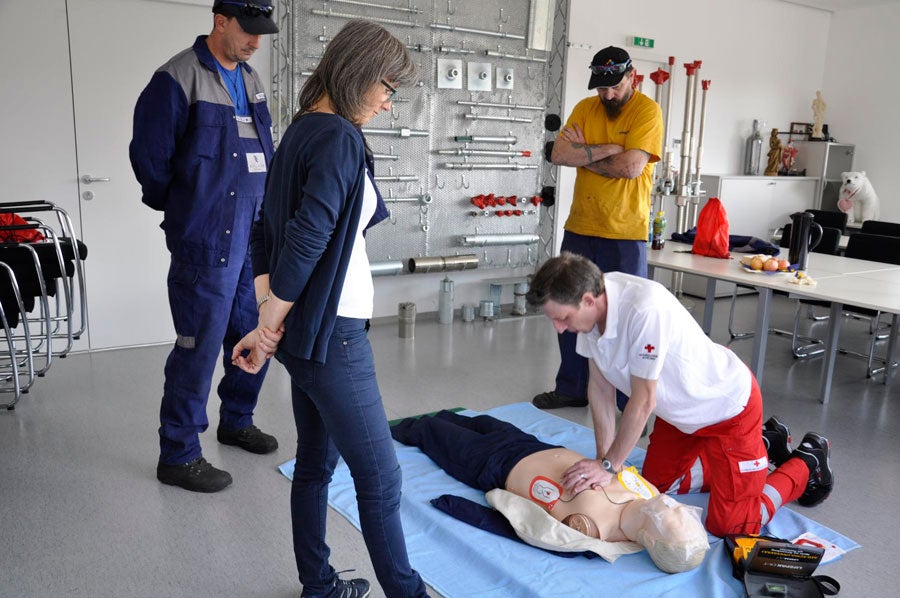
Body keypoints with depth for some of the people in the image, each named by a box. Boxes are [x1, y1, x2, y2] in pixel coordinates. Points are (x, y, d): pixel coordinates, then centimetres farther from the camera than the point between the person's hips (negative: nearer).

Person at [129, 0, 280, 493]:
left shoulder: (251, 82, 13)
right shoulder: (177, 80, -10)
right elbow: (149, 157, -8)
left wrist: (264, 212, 13)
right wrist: (185, 211, 3)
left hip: (255, 237, 8)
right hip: (206, 244, -7)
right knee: (199, 347, -2)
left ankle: (237, 422, 36)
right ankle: (179, 456, 14)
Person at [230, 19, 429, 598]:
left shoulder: (301, 131, 11)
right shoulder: (340, 139, -16)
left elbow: (266, 233, 13)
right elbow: (307, 240, -23)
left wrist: (271, 322, 10)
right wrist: (269, 327, -12)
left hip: (307, 331, 10)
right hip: (332, 333, -9)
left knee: (316, 462, 18)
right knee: (380, 475, 2)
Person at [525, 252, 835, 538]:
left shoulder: (645, 309, -40)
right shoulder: (589, 308, -16)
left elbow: (643, 402, -31)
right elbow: (600, 388, -7)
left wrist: (609, 465, -22)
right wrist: (603, 460, -9)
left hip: (728, 405, -8)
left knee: (730, 526, -5)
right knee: (657, 484, 20)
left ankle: (808, 461, 20)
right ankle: (763, 445, 33)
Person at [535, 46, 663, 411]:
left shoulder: (647, 110, -6)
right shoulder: (585, 108, 8)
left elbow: (631, 167, -19)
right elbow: (559, 154, -6)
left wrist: (584, 154, -8)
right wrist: (607, 149, -14)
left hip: (625, 234, -5)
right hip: (579, 229, 6)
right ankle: (573, 388, 28)